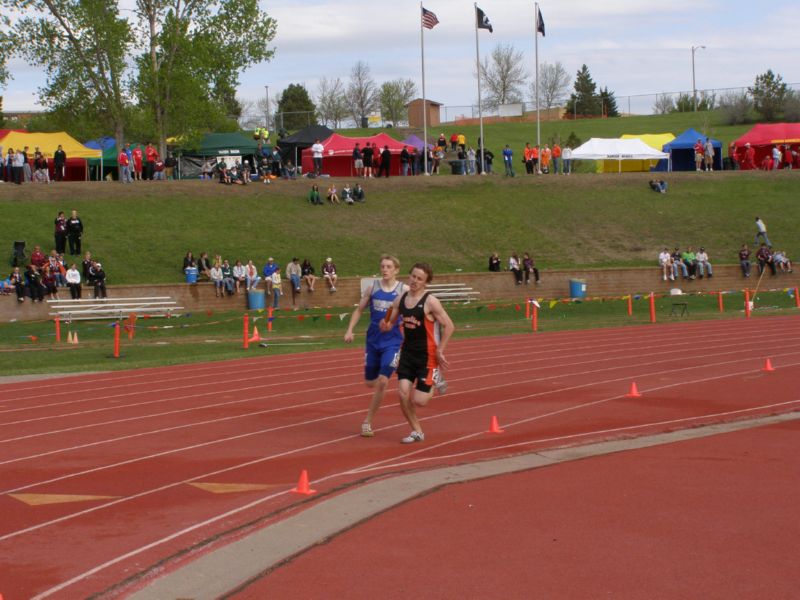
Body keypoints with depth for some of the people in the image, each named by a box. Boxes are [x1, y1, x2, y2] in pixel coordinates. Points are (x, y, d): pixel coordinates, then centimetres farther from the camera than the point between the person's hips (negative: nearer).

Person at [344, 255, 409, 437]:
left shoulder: (404, 290, -5)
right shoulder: (372, 288, 2)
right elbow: (359, 310, 10)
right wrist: (350, 330, 0)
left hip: (392, 342, -3)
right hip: (373, 341, 3)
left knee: (382, 381, -13)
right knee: (370, 382, 9)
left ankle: (367, 422, -2)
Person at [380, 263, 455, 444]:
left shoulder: (430, 302, -14)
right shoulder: (400, 300, 2)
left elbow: (449, 326, -12)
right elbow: (390, 323, 13)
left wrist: (440, 351, -13)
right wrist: (385, 326, -12)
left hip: (427, 355, -5)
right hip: (407, 353, 5)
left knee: (419, 400, -6)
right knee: (403, 394, -7)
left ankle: (436, 379, 26)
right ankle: (416, 431, 13)